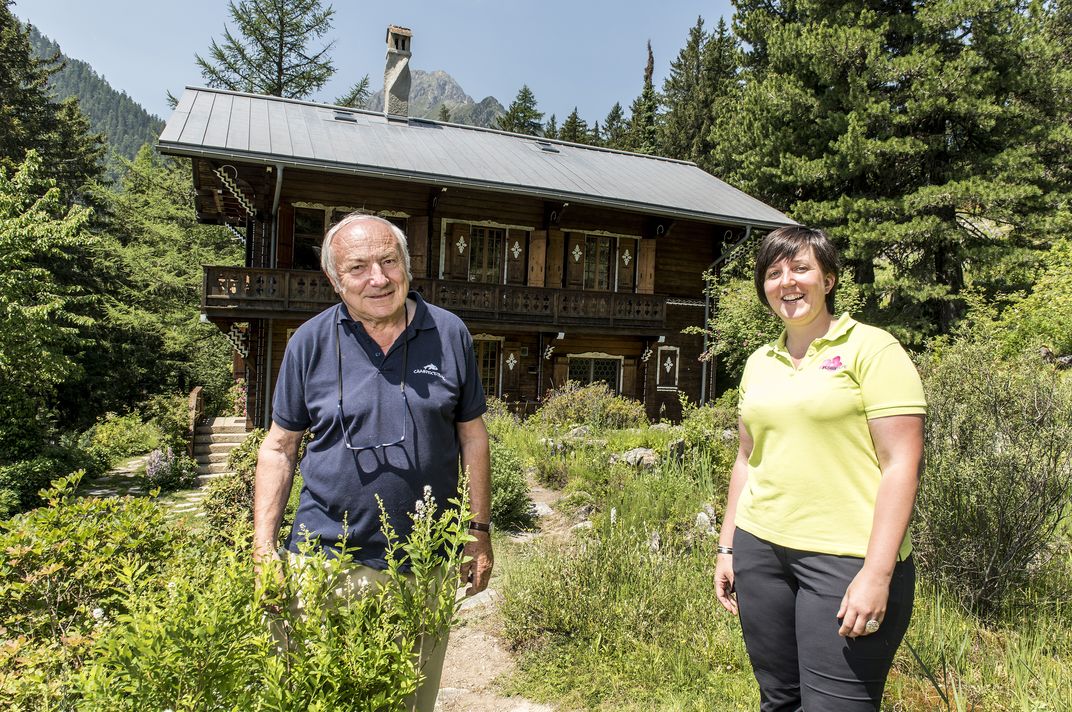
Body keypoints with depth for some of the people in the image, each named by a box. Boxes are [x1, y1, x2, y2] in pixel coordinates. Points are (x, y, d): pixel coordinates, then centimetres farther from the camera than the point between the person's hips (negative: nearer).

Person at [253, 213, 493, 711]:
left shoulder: (450, 334, -3)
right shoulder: (310, 342, -4)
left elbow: (472, 436, 4)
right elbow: (279, 447, 2)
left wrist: (479, 532, 4)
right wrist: (263, 548, -3)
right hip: (328, 558, 0)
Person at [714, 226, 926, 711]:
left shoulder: (872, 349, -6)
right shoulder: (759, 362, 12)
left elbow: (902, 465, -11)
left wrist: (877, 573, -17)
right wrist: (728, 548, 15)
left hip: (845, 559, -5)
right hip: (761, 548, 6)